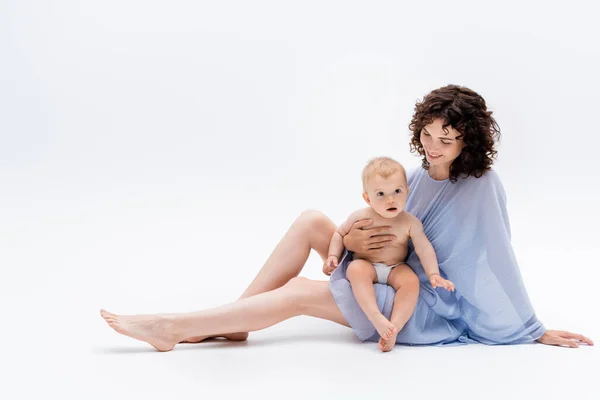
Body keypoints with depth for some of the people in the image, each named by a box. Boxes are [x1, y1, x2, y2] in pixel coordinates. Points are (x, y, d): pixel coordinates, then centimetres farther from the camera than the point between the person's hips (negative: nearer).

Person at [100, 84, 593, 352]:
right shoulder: (418, 177, 6)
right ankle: (231, 325, -4)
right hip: (395, 285, 7)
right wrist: (353, 242, -16)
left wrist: (534, 331, -13)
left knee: (297, 292, -19)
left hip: (428, 312, -7)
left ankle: (171, 328, -14)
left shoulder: (480, 187, -16)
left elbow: (497, 263, -17)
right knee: (312, 220, -6)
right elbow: (391, 237, 6)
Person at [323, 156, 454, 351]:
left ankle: (394, 328, -36)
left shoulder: (410, 223, -10)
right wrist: (333, 256, -6)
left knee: (412, 281, -30)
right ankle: (377, 319, -45)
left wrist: (433, 274, -21)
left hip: (396, 269, 1)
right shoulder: (360, 217, -9)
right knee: (356, 269, -35)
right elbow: (340, 234, 7)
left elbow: (424, 249, -9)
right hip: (366, 265, 0)